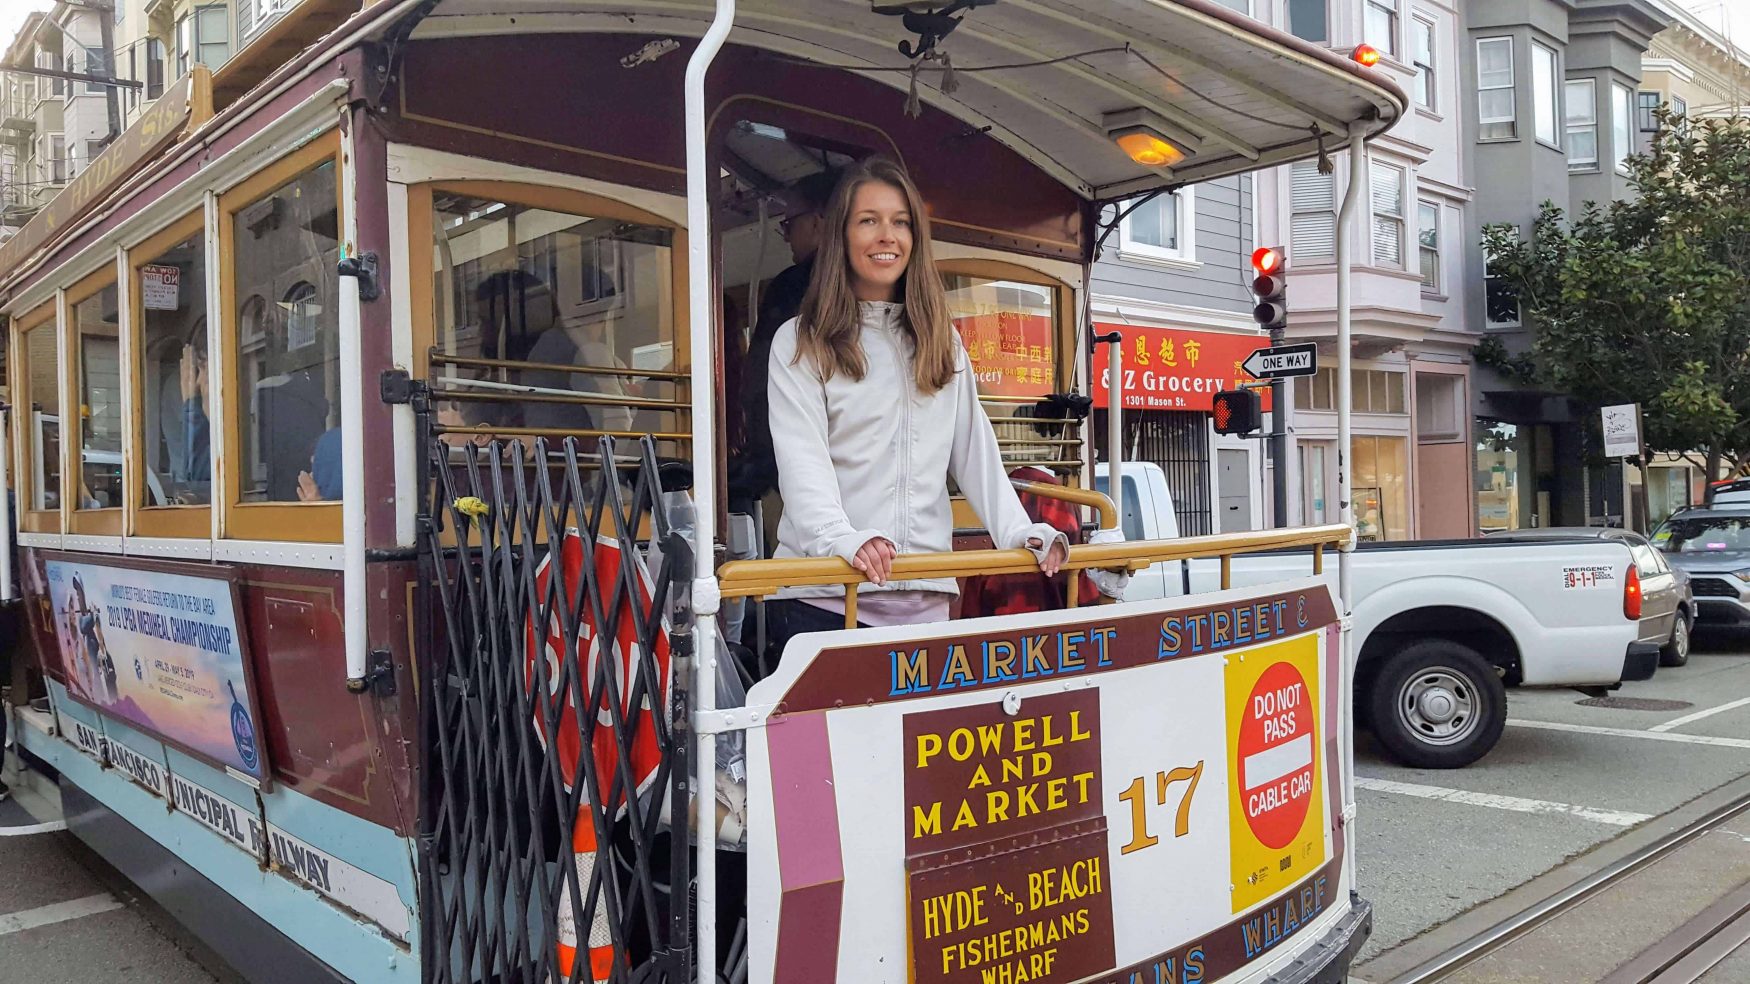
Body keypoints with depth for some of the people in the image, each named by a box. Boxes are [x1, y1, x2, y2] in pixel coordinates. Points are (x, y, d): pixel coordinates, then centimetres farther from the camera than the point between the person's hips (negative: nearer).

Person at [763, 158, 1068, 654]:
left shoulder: (944, 343, 17)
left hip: (925, 596, 4)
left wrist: (1018, 533, -2)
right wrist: (843, 539, -28)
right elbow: (801, 460, -10)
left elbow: (975, 451, 13)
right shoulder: (799, 344, 2)